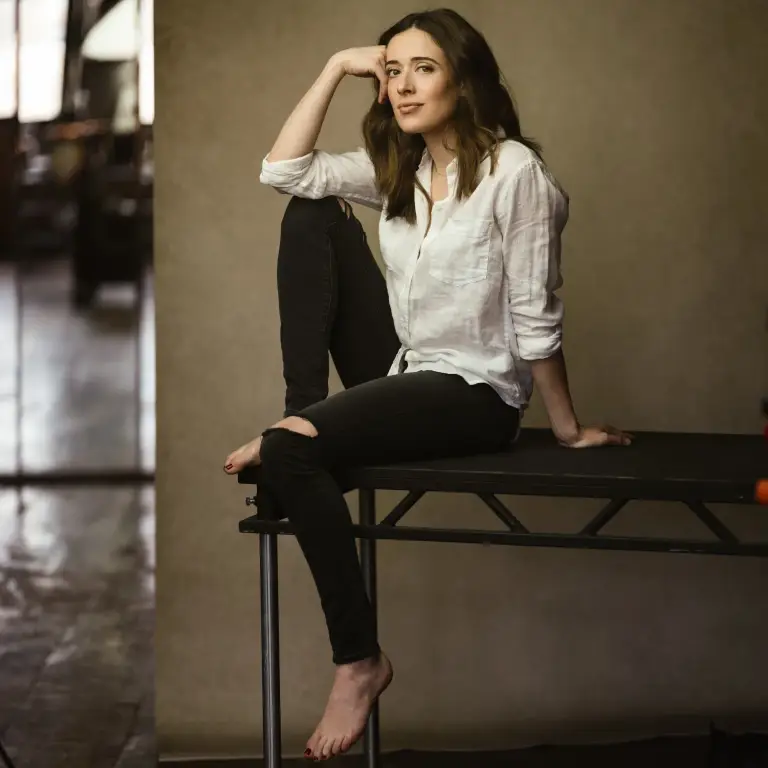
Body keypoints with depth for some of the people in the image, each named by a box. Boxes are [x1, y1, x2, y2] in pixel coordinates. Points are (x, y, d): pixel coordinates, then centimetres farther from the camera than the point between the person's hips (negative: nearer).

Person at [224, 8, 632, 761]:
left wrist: (566, 427, -7)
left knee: (289, 453, -28)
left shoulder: (515, 171, -16)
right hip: (402, 372, 8)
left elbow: (536, 318, -14)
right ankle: (300, 415, -4)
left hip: (474, 394, -8)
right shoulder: (398, 168, 7)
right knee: (310, 216, -3)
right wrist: (338, 66, -2)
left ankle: (359, 661, -13)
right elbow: (281, 170, 0)